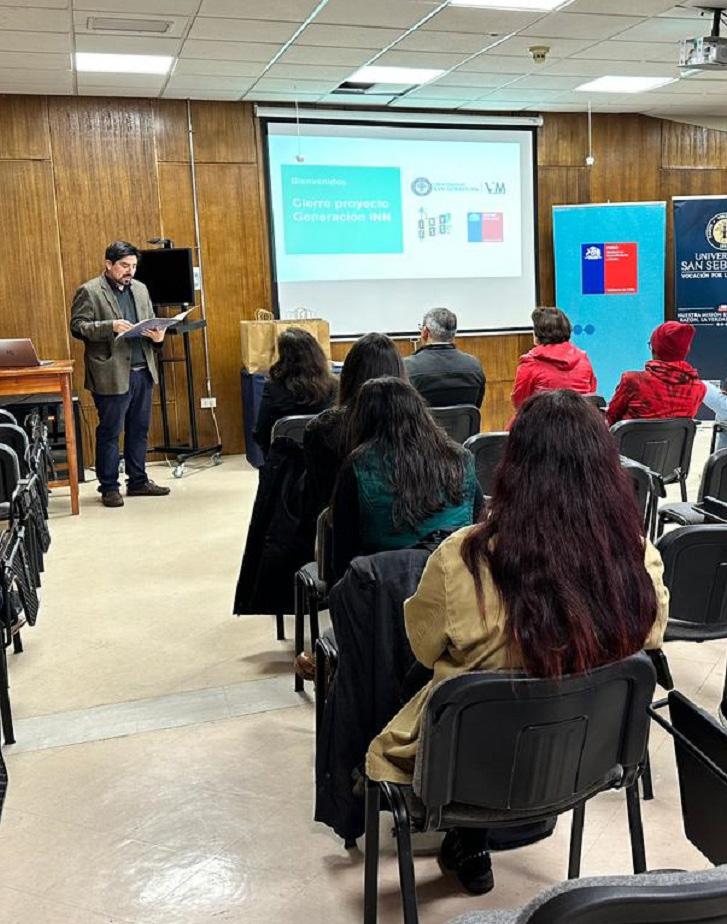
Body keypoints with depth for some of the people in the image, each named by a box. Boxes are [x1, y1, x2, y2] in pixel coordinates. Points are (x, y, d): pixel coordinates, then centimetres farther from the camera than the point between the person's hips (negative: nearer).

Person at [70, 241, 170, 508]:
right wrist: (110, 326, -22)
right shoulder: (89, 291, -4)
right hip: (111, 374, -6)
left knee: (139, 429, 12)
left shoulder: (140, 289, 15)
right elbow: (77, 326, -10)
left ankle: (138, 481, 23)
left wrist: (157, 335, -2)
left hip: (142, 371, 6)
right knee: (109, 432, 1)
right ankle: (109, 487, 10)